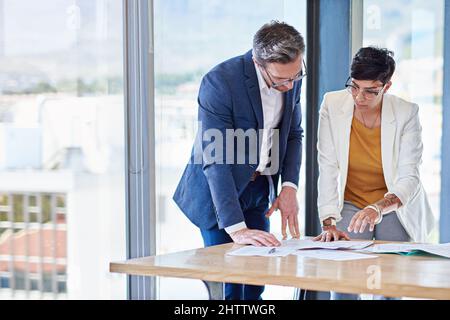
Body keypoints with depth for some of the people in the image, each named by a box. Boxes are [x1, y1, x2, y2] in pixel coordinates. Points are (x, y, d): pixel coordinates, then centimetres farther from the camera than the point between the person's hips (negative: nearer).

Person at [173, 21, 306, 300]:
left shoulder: (293, 76, -7)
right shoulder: (219, 82, -27)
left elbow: (294, 134, 7)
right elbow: (216, 161, -29)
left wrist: (289, 186, -9)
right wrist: (236, 229, -35)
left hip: (259, 191, 5)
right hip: (217, 192, -5)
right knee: (228, 280, -6)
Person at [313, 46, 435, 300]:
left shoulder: (406, 113, -16)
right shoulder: (333, 105, -12)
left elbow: (409, 179, -21)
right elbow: (328, 169, -13)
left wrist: (378, 209, -40)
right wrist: (328, 222, -23)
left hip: (396, 206, -1)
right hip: (351, 203, 1)